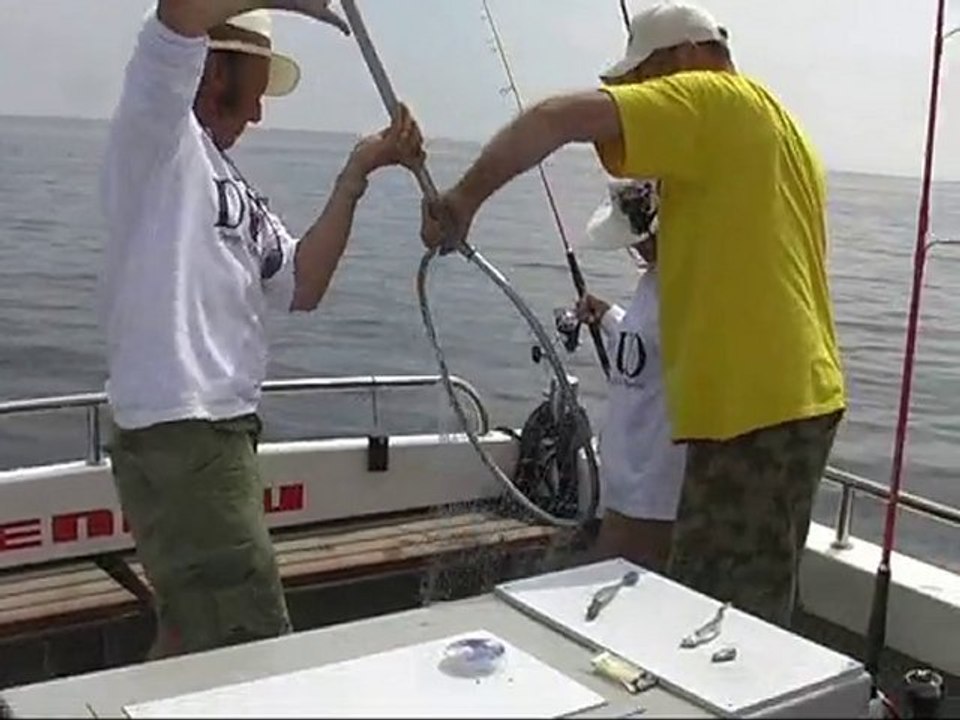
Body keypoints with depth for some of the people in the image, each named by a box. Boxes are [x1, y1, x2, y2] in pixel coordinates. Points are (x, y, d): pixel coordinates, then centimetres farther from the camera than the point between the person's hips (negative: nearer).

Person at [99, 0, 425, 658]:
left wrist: (358, 173, 8)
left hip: (218, 435, 10)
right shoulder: (157, 136, -6)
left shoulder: (232, 187, 20)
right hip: (178, 440, -10)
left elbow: (301, 288, 12)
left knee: (192, 638, 20)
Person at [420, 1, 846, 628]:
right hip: (799, 395, 10)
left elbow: (563, 117, -20)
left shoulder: (709, 99, -7)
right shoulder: (783, 126, 20)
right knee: (754, 609, 17)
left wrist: (464, 198, -15)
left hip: (753, 405, -10)